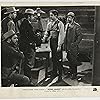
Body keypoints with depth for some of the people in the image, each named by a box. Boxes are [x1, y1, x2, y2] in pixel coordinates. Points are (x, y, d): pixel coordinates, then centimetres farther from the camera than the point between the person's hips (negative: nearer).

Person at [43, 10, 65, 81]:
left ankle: (60, 75, 5)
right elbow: (47, 33, 16)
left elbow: (61, 35, -12)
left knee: (58, 59, -3)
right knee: (53, 58, 13)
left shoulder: (60, 24, -8)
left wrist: (59, 45, -16)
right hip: (52, 42, 6)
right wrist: (44, 40, 0)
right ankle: (54, 73, 25)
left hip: (57, 43, -6)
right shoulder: (49, 24, 11)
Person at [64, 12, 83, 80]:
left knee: (73, 60, -3)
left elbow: (80, 36, -14)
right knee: (69, 59, 14)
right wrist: (65, 45, 13)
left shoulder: (77, 26, -12)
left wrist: (75, 43, -17)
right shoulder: (67, 25, 12)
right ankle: (71, 72, 26)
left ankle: (74, 74, 7)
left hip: (73, 47, -7)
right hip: (67, 46, 7)